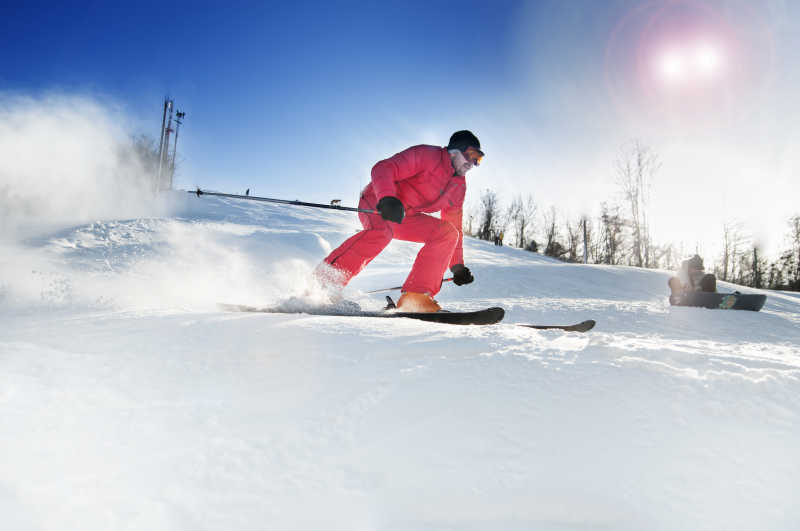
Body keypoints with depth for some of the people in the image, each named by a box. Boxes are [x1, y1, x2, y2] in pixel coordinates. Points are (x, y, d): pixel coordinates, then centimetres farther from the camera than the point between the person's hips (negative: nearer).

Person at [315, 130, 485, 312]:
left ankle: (415, 295, -23)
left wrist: (457, 265, 9)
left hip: (404, 217, 7)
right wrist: (387, 198, -42)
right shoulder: (426, 155, -13)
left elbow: (454, 227, 16)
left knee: (448, 233, -11)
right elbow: (383, 169, -22)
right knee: (382, 232, -39)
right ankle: (323, 282, -34)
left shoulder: (459, 187, 11)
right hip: (376, 203, -7)